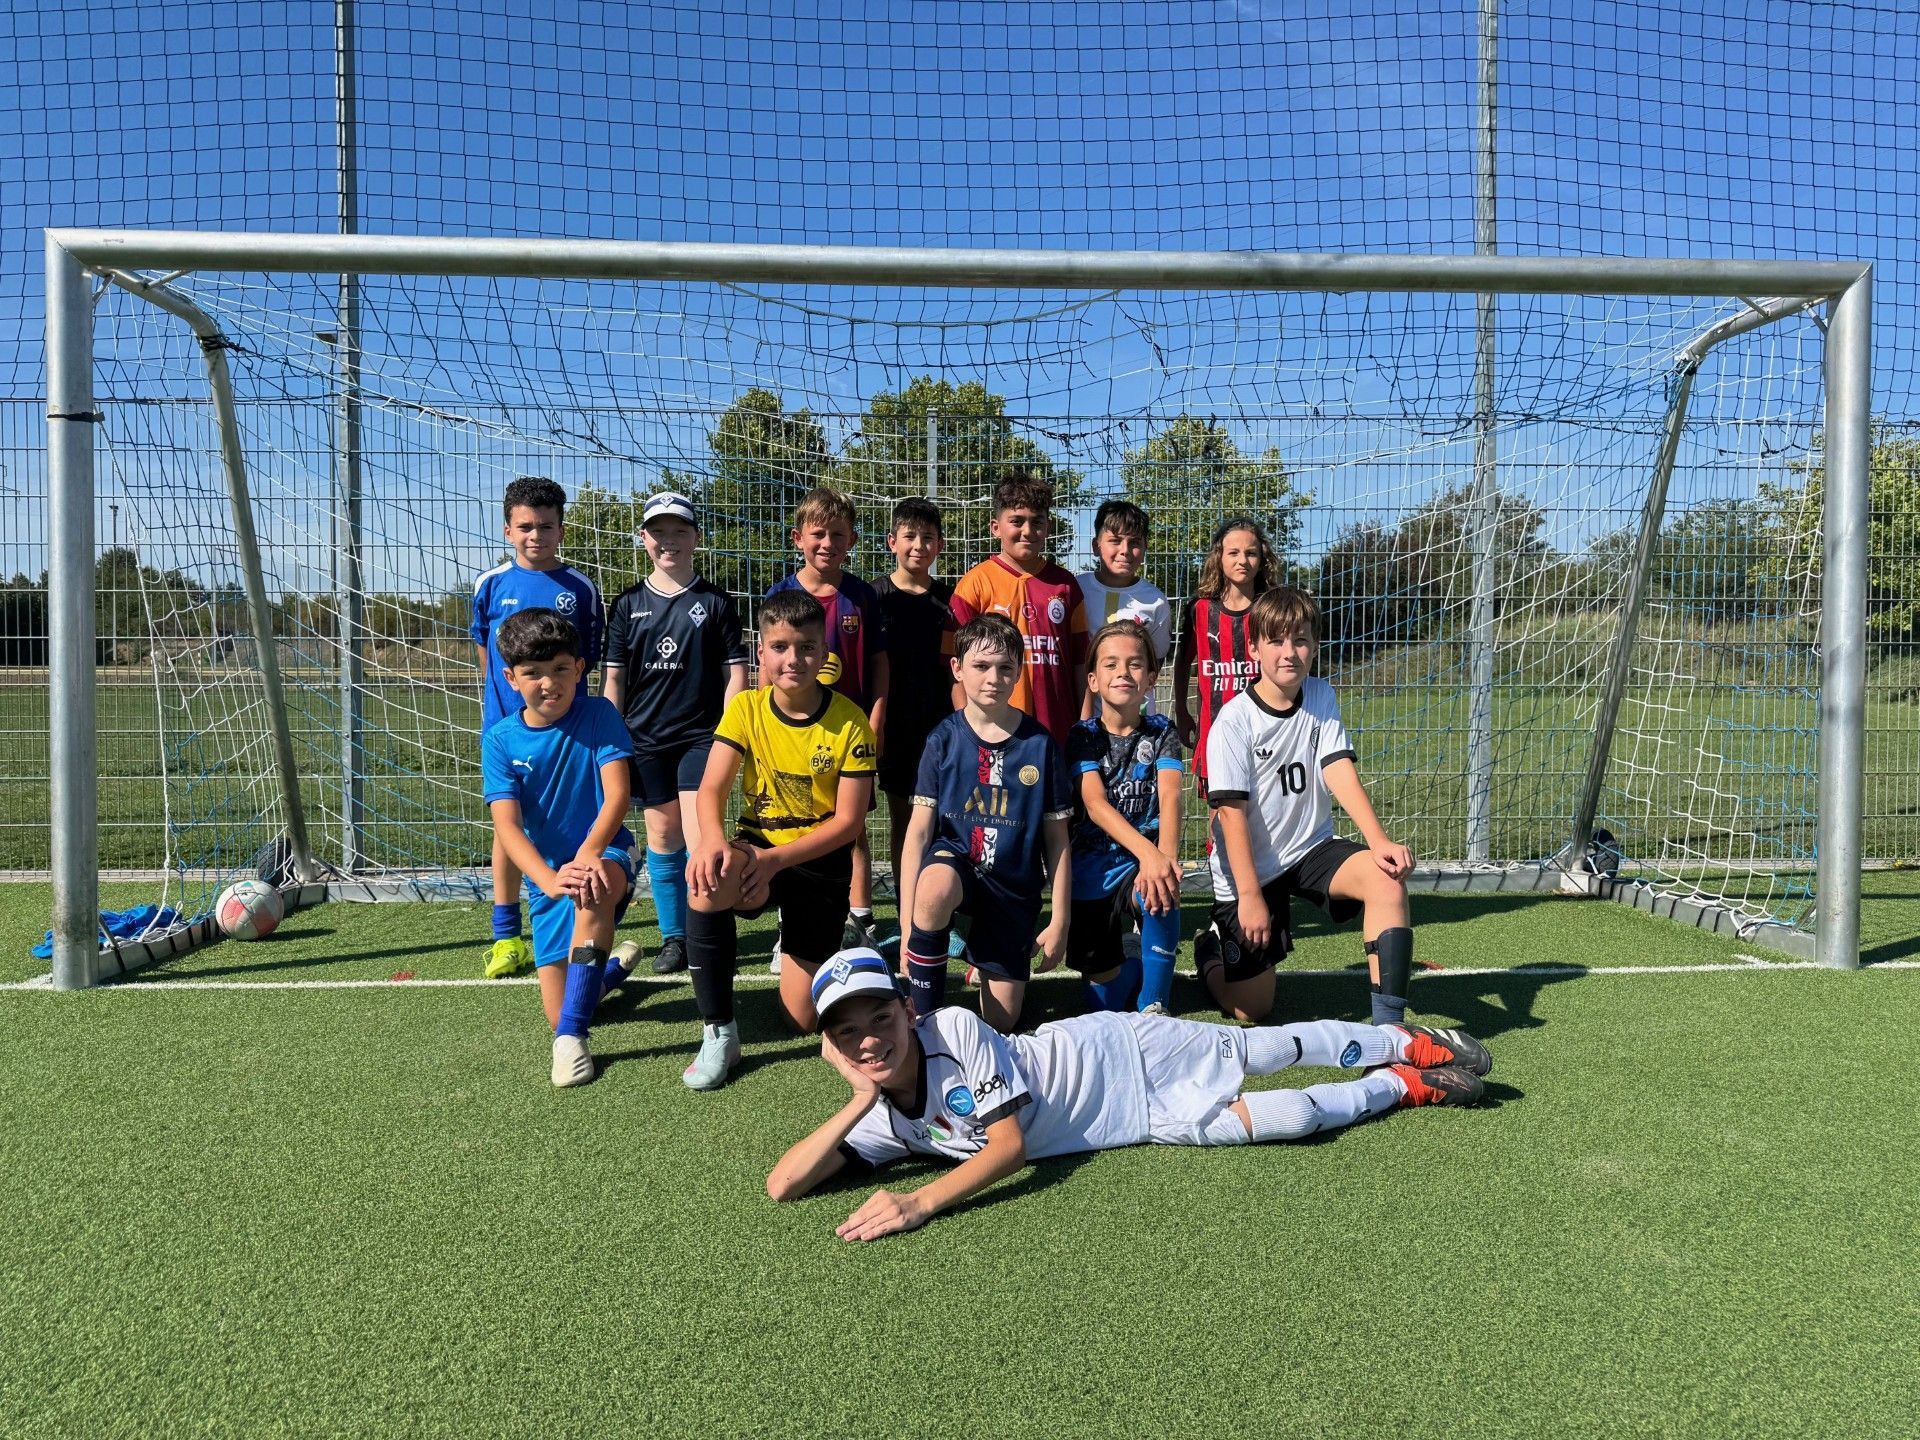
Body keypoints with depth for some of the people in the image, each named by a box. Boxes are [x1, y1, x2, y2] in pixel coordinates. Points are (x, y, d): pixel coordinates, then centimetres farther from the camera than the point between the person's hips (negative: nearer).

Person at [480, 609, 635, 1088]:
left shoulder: (598, 715, -10)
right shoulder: (501, 740, -6)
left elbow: (617, 794, -20)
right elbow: (507, 825, -15)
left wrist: (588, 854, -38)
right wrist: (550, 879, -33)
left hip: (606, 855, -3)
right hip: (547, 875, 3)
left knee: (594, 893, -41)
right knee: (560, 1010, 5)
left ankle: (572, 1036, -28)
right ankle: (611, 967, 42)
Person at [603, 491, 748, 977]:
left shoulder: (715, 602, 2)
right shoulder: (628, 604, 7)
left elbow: (735, 673, 2)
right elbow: (613, 678, 9)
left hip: (702, 735, -2)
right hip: (645, 738, 3)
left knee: (701, 837, -10)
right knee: (662, 836, 8)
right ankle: (673, 936, 20)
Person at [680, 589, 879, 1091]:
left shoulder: (850, 722, -13)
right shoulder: (746, 709, -6)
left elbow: (848, 821, -14)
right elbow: (712, 789, -15)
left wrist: (775, 859, -25)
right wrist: (712, 840, -38)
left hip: (821, 861, -1)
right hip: (757, 846, 1)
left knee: (802, 1020, -1)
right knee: (706, 881, -37)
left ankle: (810, 953, 36)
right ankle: (719, 1033, -20)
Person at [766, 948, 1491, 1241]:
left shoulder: (954, 1029, -25)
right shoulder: (881, 1123, -9)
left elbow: (1010, 1142, -28)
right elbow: (782, 1186, -14)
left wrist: (922, 1203, -37)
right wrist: (856, 1100, -24)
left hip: (1119, 1050, -3)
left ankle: (1410, 1046, 28)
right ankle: (1397, 1084, 23)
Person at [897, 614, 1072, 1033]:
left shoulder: (1040, 743, -3)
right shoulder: (944, 739, -5)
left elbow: (1056, 838, 2)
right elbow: (919, 830, -7)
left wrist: (1060, 920, 1)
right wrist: (907, 923, -12)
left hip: (1014, 884, 2)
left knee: (1001, 1021, 1)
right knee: (935, 887, -40)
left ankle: (988, 961, 37)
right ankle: (925, 1017, -19)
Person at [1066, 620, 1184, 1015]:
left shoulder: (1161, 733, -3)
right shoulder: (1084, 736, -5)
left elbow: (1169, 796, -20)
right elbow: (1094, 803, -21)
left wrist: (1166, 856, -41)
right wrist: (1147, 851, -39)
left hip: (1146, 861, 0)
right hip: (1093, 867, 1)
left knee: (1158, 891, -37)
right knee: (1105, 1000, 2)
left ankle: (1153, 1004, -15)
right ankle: (1137, 962, 37)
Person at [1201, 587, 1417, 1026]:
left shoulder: (1321, 697, -1)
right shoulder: (1235, 719, -15)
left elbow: (1340, 771, -12)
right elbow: (1231, 811, -17)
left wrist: (1379, 841, -27)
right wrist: (1249, 895, -22)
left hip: (1311, 849, 4)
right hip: (1249, 866, -3)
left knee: (1387, 878, -28)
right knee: (1252, 1009, 3)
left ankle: (1388, 1024, -26)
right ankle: (1211, 949, 37)